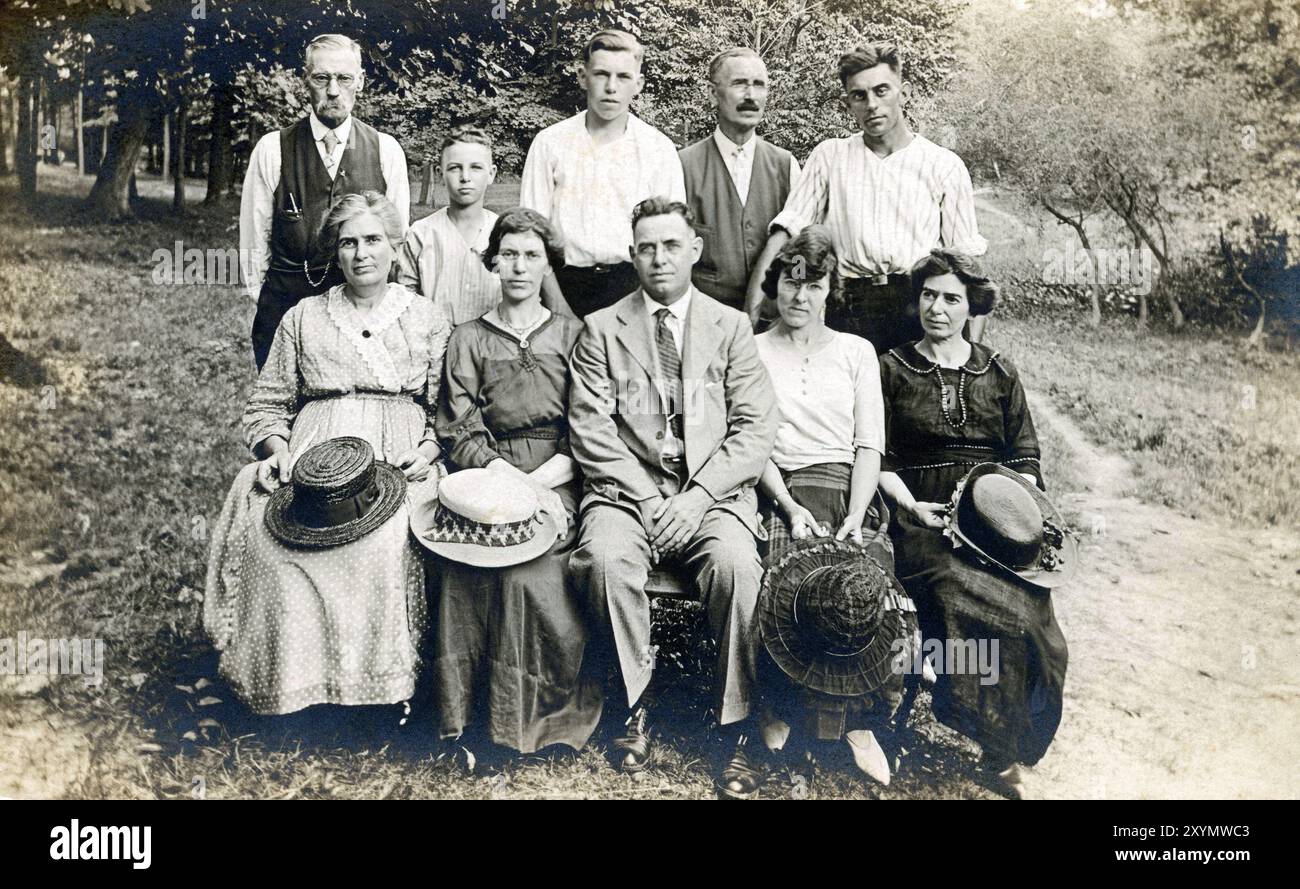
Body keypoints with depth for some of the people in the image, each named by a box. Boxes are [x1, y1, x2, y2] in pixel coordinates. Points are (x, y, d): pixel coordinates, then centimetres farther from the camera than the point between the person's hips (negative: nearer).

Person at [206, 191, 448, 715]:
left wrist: (427, 452, -8)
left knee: (384, 540, -35)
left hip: (400, 463, -2)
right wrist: (277, 449, -1)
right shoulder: (303, 319, 19)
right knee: (271, 531, -30)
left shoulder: (427, 320, 16)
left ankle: (378, 677, -21)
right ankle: (294, 677, -20)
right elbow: (266, 405, 19)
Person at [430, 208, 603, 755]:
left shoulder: (572, 337, 11)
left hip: (558, 484, 0)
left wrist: (538, 481, -11)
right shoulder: (468, 342, 12)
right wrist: (518, 486, -13)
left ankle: (530, 714, -13)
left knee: (526, 569, -29)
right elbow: (461, 438, 2)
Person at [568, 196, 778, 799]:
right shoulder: (601, 329, 11)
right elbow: (591, 431, 2)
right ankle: (634, 707, -12)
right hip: (627, 488, 0)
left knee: (735, 563, -31)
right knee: (606, 558, -32)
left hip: (713, 492, 0)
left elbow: (754, 430, 4)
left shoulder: (731, 327, 13)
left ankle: (737, 731, -18)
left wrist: (697, 495, -11)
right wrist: (646, 498, -11)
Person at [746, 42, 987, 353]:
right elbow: (785, 234, 6)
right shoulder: (829, 156, 13)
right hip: (848, 313, 1)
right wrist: (751, 313, -8)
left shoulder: (944, 166, 10)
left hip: (919, 315, 0)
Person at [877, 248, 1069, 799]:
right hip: (925, 519, -2)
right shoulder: (893, 370, 12)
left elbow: (1025, 458, 16)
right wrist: (912, 506, -10)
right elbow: (881, 461, 7)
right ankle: (1001, 751, -15)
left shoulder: (999, 373, 18)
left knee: (1022, 604, -27)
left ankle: (1006, 751, -13)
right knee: (992, 605, -30)